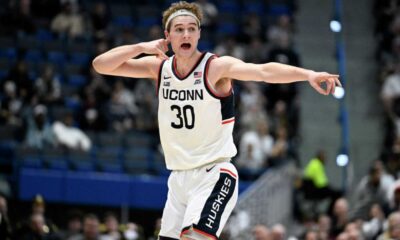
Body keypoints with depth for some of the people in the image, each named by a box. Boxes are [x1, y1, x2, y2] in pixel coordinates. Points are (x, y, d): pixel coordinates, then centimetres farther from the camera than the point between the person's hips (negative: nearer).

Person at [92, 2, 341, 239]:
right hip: (179, 177, 6)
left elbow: (263, 71, -31)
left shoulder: (217, 67, -13)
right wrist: (141, 47, -13)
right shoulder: (158, 67, 3)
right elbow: (101, 64, 3)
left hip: (213, 174, -6)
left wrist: (308, 74, -47)